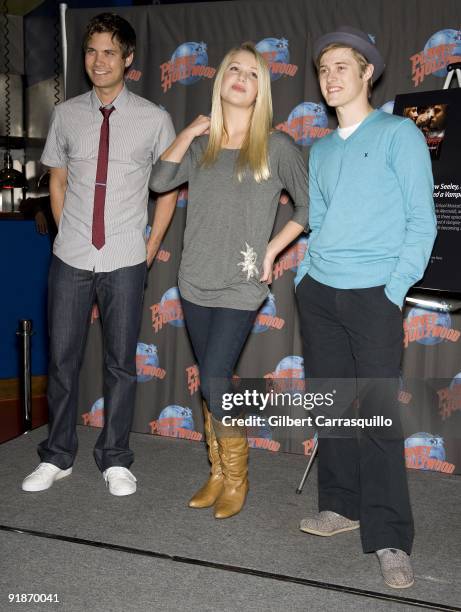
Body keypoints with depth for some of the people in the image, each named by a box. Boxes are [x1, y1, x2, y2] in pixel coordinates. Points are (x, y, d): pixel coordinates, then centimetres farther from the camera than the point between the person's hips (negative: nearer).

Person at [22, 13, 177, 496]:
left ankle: (115, 460, 23)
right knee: (62, 359, 9)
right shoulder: (66, 115, 5)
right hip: (70, 259, 2)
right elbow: (57, 183, 12)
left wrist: (151, 248, 1)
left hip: (125, 262, -2)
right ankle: (57, 457, 26)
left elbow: (168, 189, 6)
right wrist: (71, 236, 5)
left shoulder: (154, 120, -1)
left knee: (121, 362, 8)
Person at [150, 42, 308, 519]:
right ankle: (217, 474, 26)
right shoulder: (203, 144, 9)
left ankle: (236, 479, 13)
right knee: (211, 382, 11)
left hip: (239, 288, -4)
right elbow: (160, 180, -2)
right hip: (195, 284, 4)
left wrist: (272, 249, -4)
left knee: (214, 381, -9)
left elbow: (308, 205, 0)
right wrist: (189, 133, -5)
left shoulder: (276, 146, -2)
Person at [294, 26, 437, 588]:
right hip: (318, 292, 6)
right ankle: (342, 506, 23)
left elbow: (421, 220, -5)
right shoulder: (320, 149, 16)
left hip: (373, 295, -5)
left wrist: (395, 290, -11)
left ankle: (389, 539, 2)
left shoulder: (400, 134, 0)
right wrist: (302, 276, 9)